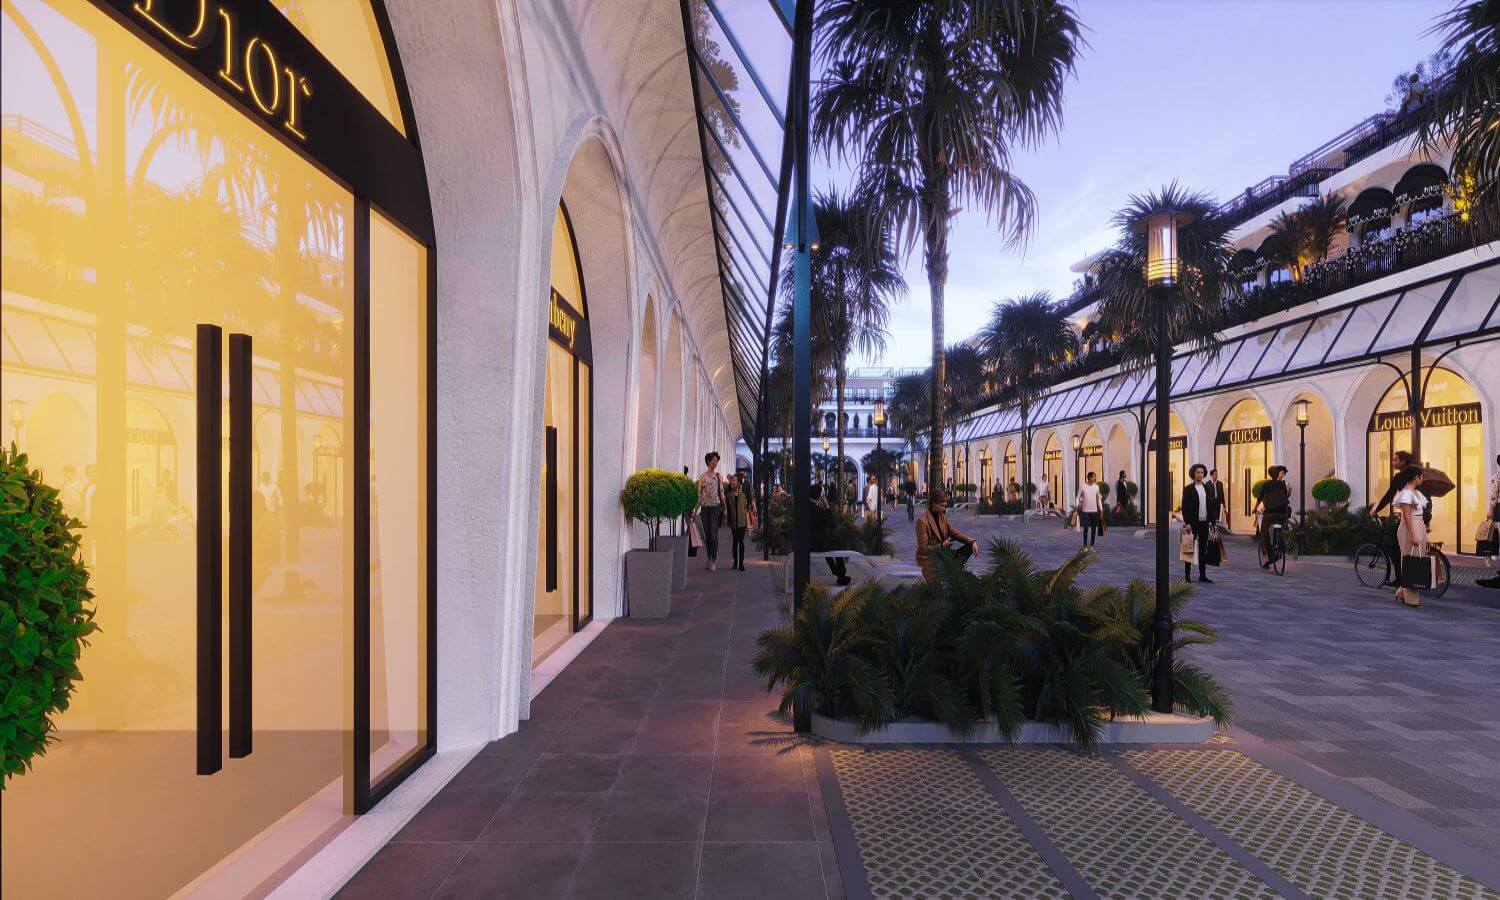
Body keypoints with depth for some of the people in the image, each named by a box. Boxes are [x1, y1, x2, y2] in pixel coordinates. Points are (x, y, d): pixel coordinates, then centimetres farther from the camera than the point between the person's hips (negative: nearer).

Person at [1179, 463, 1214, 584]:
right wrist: (1187, 523, -15)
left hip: (1204, 522, 5)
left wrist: (1211, 520, 8)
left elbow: (1209, 505, 14)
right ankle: (1187, 575, 5)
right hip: (1193, 523, -5)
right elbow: (1184, 507, -8)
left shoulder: (1206, 487, 11)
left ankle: (1202, 575, 15)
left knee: (1203, 549, 9)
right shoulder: (1188, 488, -4)